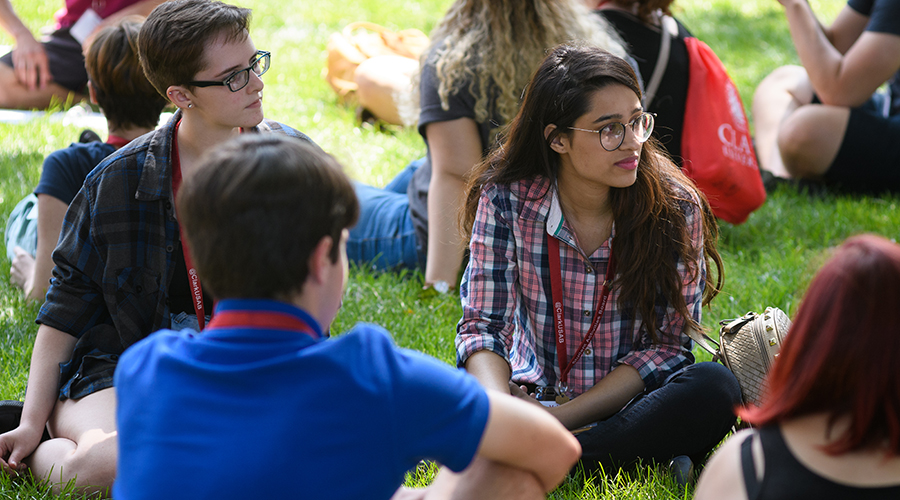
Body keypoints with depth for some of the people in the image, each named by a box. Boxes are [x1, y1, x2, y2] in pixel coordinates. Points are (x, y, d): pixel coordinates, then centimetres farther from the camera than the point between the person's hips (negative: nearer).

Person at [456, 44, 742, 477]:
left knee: (715, 389, -31)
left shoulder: (676, 209, -10)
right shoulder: (506, 198, -9)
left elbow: (667, 344, -9)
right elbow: (483, 325, -11)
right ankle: (636, 457, -27)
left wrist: (563, 415, -20)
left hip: (629, 403, 0)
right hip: (532, 395, 0)